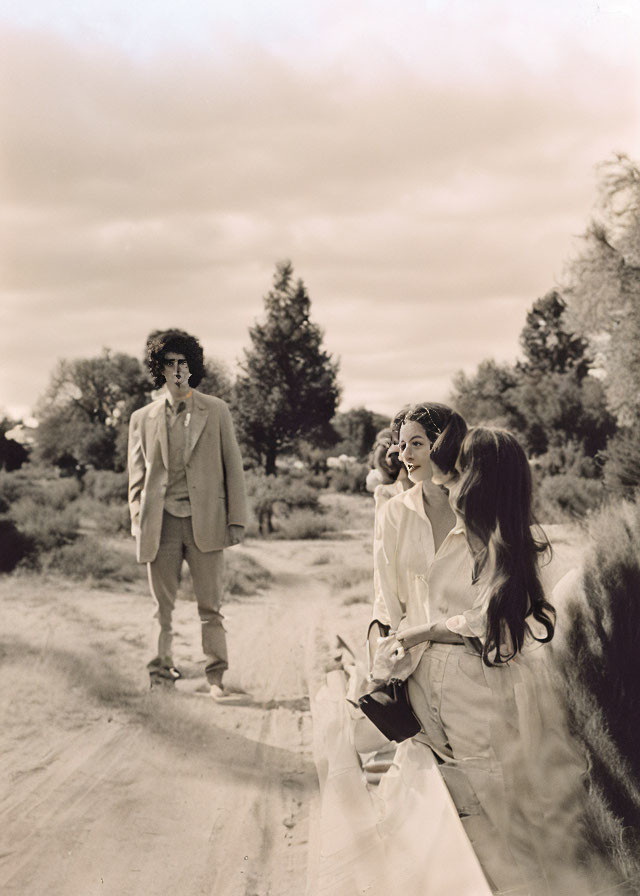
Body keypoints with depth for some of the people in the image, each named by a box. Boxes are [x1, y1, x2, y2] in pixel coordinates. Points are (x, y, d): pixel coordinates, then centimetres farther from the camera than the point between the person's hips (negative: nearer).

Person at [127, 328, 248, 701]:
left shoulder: (215, 411, 7)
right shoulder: (143, 418, 11)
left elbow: (233, 467, 6)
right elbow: (138, 477, 14)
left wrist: (236, 519, 0)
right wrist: (138, 523, 3)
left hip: (204, 521, -1)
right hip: (161, 524, 1)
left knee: (211, 607, -2)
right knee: (163, 607, 5)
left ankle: (216, 679, 2)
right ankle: (162, 668, 16)